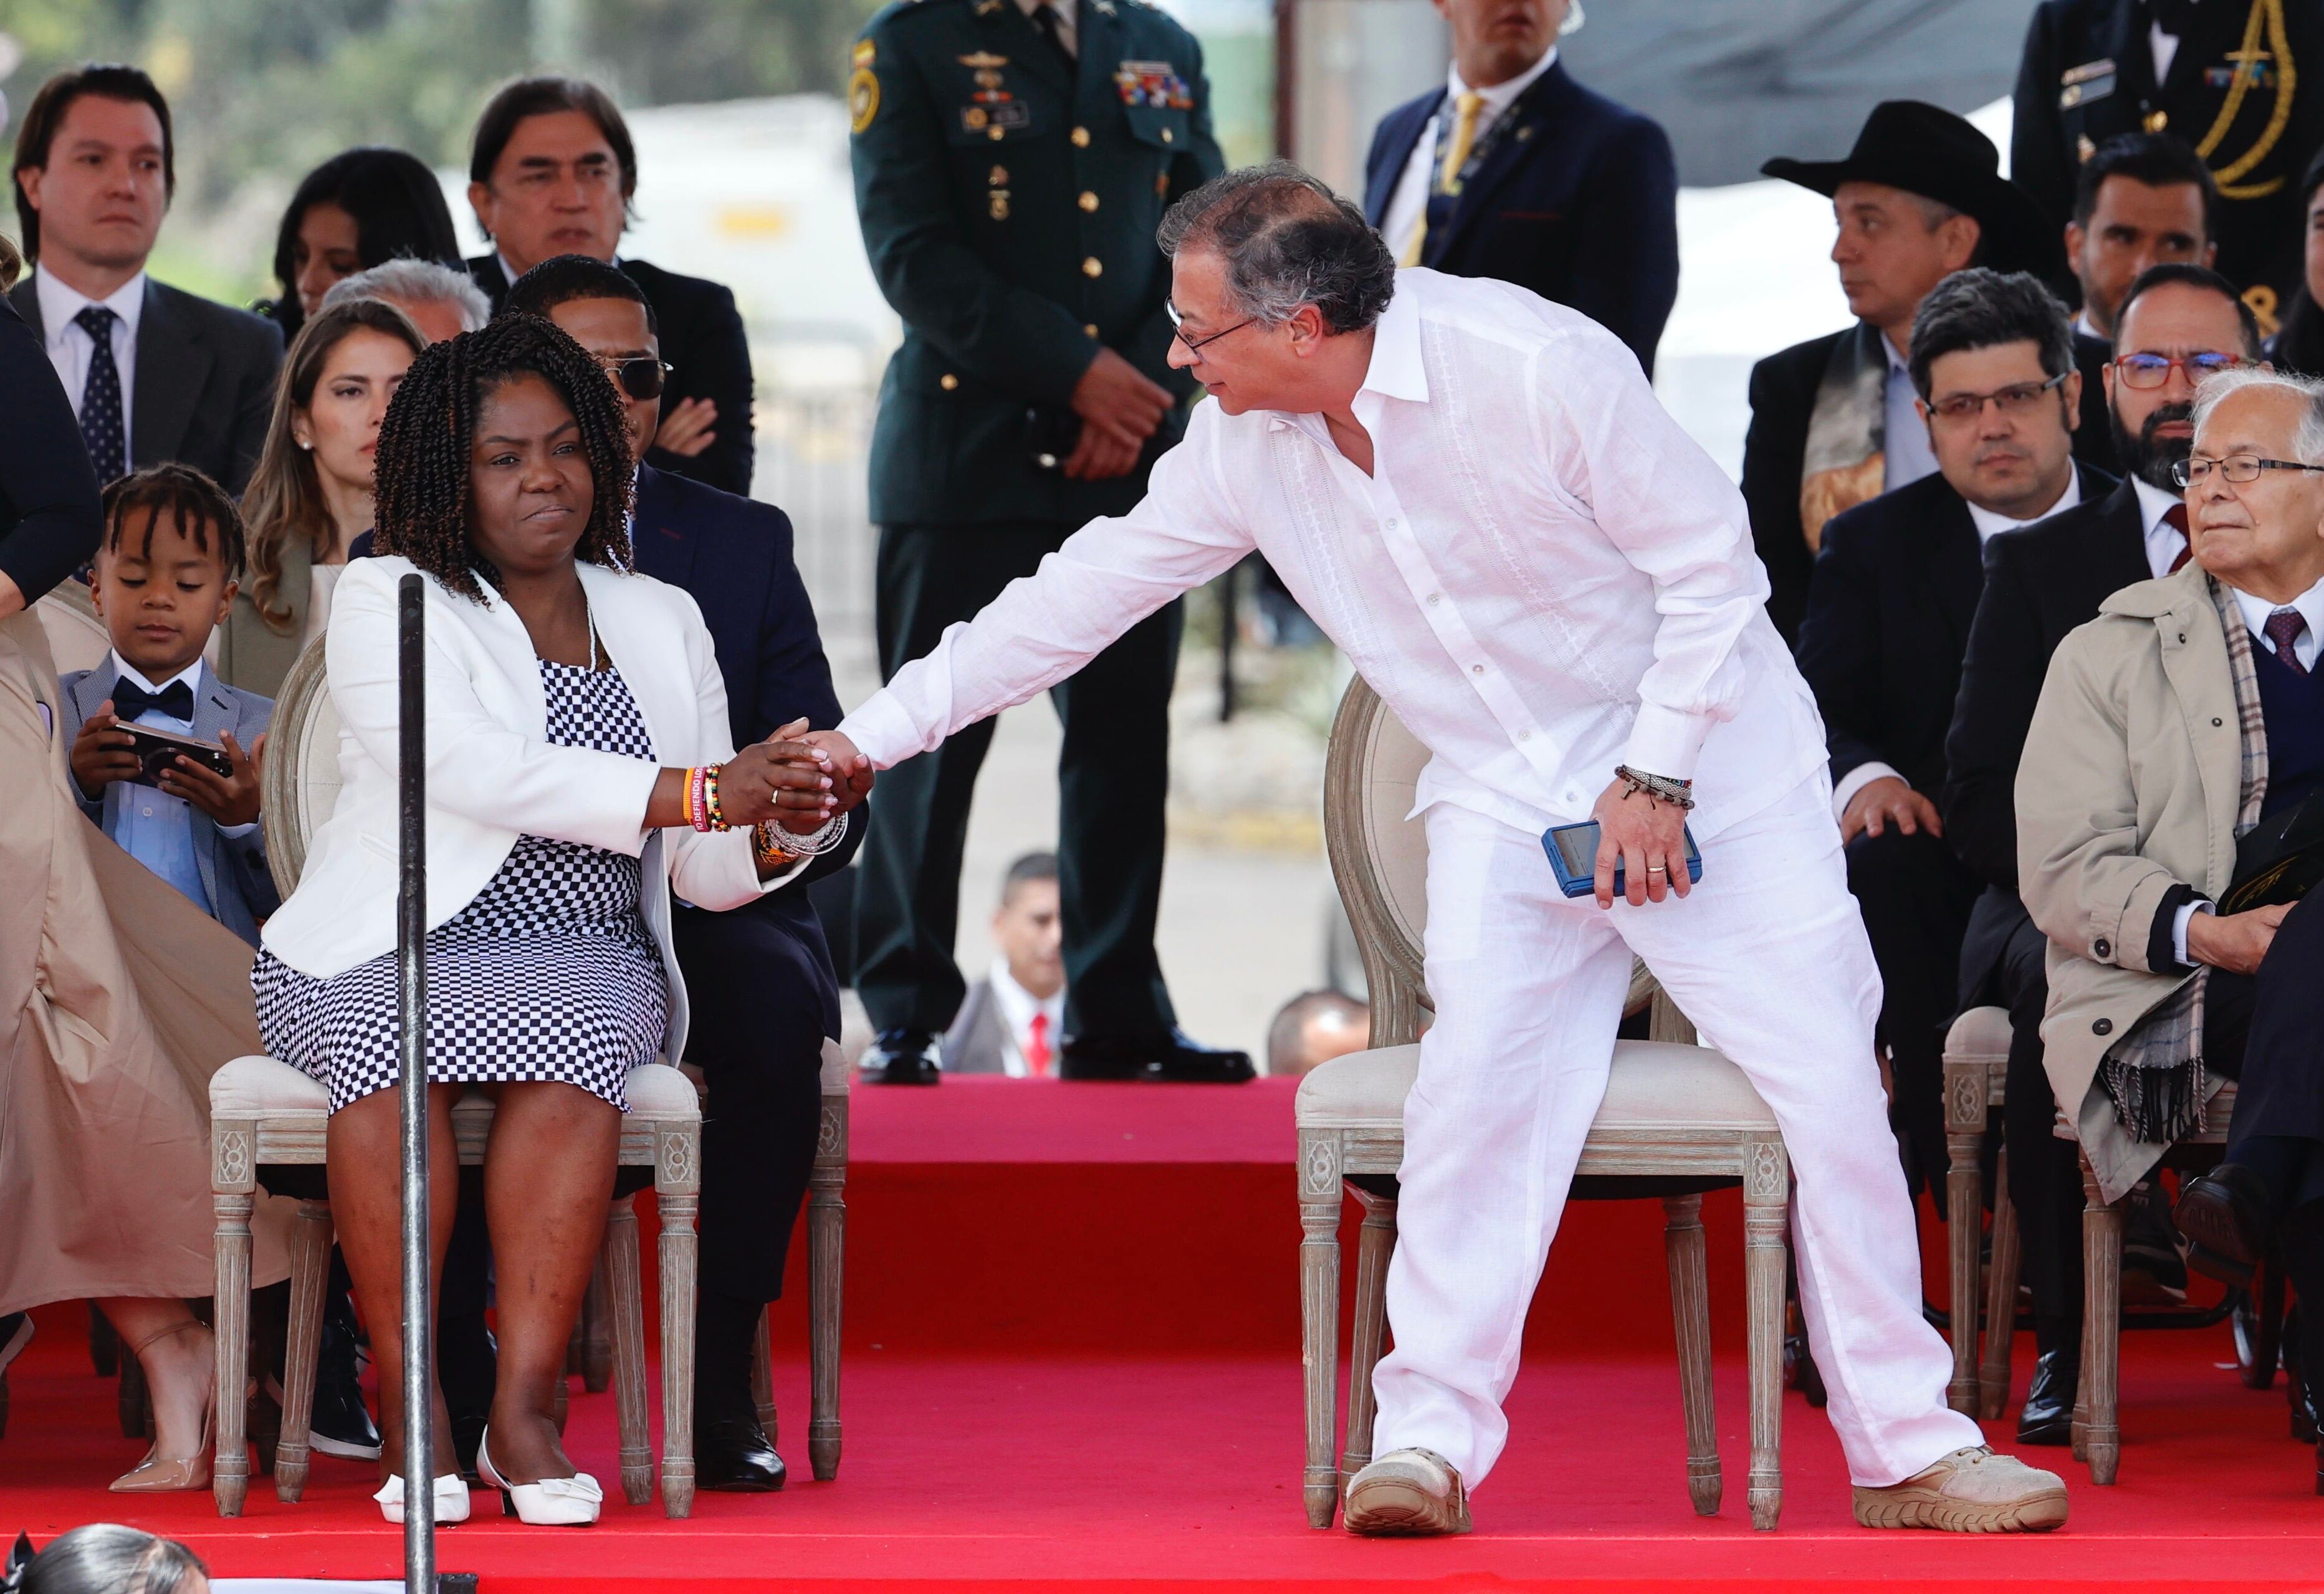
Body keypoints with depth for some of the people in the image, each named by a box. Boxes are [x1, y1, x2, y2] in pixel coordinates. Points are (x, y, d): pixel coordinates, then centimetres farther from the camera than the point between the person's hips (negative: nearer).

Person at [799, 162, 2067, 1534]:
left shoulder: (1538, 368, -24)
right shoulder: (1246, 446, -5)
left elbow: (1711, 561, -16)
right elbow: (1093, 586, 5)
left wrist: (1653, 775, -17)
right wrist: (875, 734, 5)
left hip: (1702, 759, -4)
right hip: (1505, 798, 4)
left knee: (1829, 1088, -7)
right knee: (1477, 1085, -15)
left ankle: (1910, 1449, 0)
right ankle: (1430, 1442, -10)